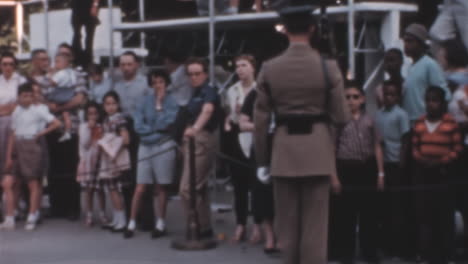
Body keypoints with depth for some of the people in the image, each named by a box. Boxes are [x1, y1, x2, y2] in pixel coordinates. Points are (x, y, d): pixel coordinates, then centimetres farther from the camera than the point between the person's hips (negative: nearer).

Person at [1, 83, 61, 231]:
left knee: (33, 184, -1)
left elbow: (56, 123, -9)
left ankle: (32, 219, 6)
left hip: (32, 146, -5)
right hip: (17, 148, 5)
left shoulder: (38, 111, -3)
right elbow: (12, 135, 12)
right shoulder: (16, 112, 12)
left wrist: (41, 133, -6)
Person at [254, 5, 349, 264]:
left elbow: (261, 119, 0)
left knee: (287, 223, 12)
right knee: (315, 224, 3)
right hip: (318, 150, -1)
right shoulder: (328, 67, -5)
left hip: (283, 150, 1)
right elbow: (340, 116, -3)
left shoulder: (269, 69, -1)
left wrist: (262, 160, 8)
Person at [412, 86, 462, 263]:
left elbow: (457, 148, -3)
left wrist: (442, 162, -15)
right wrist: (420, 159, -8)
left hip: (443, 173, -3)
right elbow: (414, 147, 12)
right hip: (423, 173, 3)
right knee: (423, 212, -1)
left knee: (443, 214, -3)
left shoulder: (450, 123, -2)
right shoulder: (420, 123, 10)